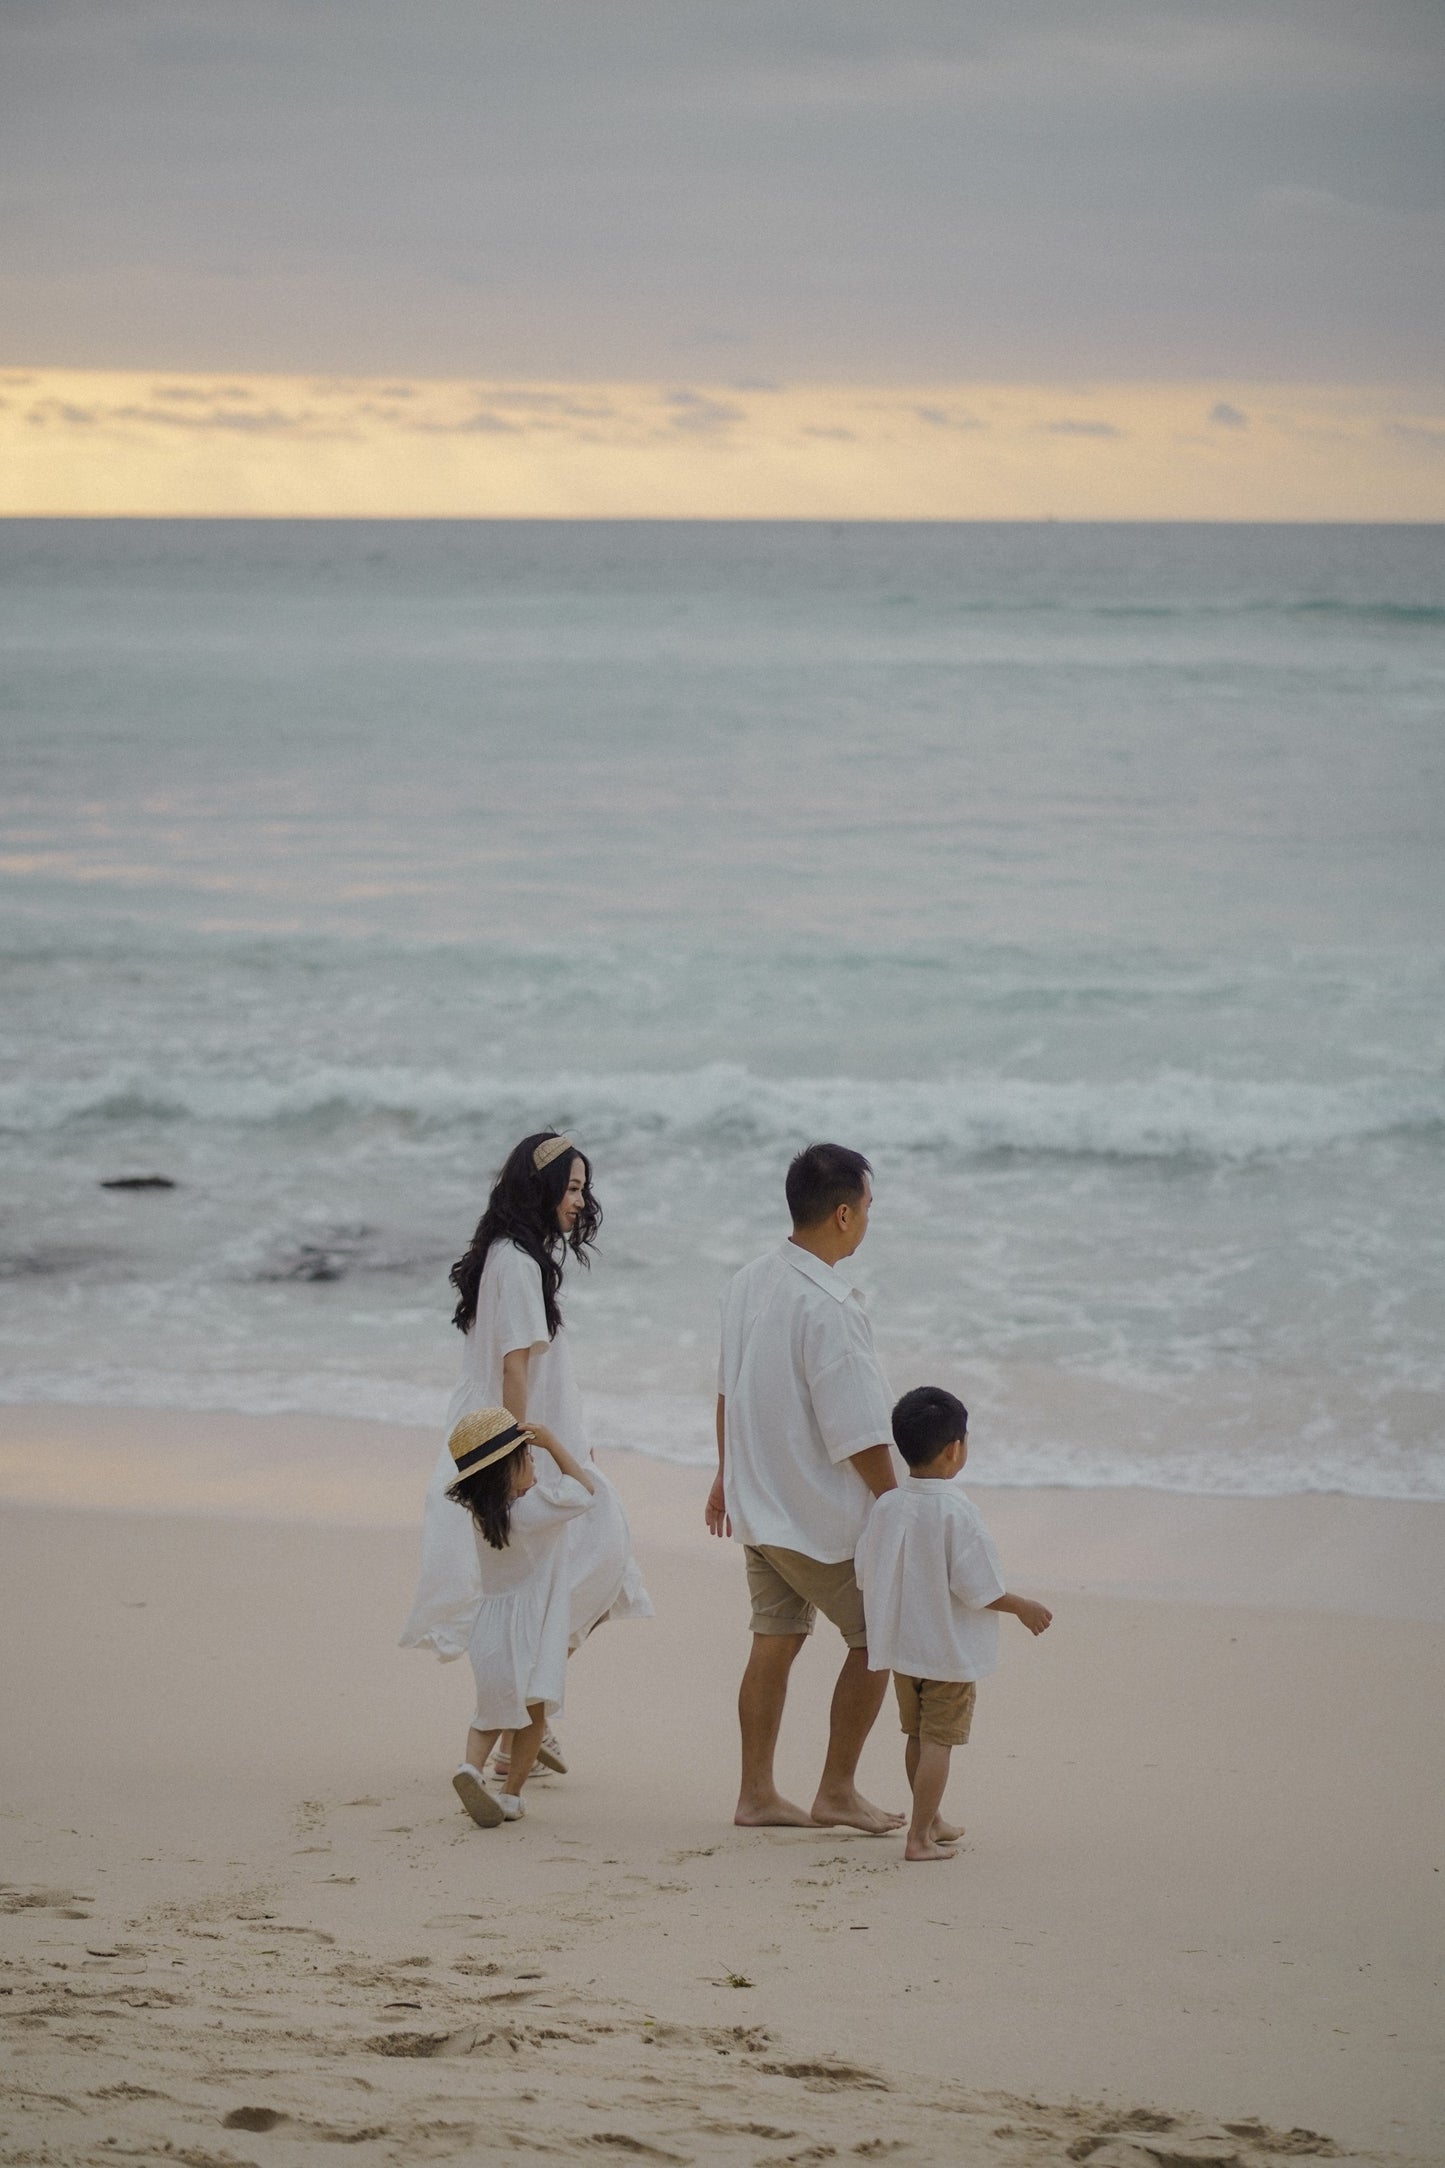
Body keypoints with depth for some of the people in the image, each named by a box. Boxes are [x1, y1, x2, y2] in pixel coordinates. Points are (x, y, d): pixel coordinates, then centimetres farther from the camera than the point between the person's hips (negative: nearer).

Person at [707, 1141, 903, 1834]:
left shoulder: (749, 1282, 2)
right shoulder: (827, 1307, -25)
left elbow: (727, 1389, 14)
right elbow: (859, 1436, -23)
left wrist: (728, 1473, 26)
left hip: (758, 1504, 8)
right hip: (823, 1515, -8)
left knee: (775, 1639, 14)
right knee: (876, 1638, 7)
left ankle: (756, 1792, 18)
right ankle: (837, 1792, 13)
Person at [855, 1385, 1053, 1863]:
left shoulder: (886, 1507, -2)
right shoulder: (957, 1512, -20)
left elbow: (866, 1576, 6)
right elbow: (977, 1586, -19)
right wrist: (1022, 1607, -3)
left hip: (901, 1646, 7)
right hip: (950, 1652, -7)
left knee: (917, 1736, 19)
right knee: (937, 1742, 0)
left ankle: (932, 1821, 34)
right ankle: (920, 1837, 0)